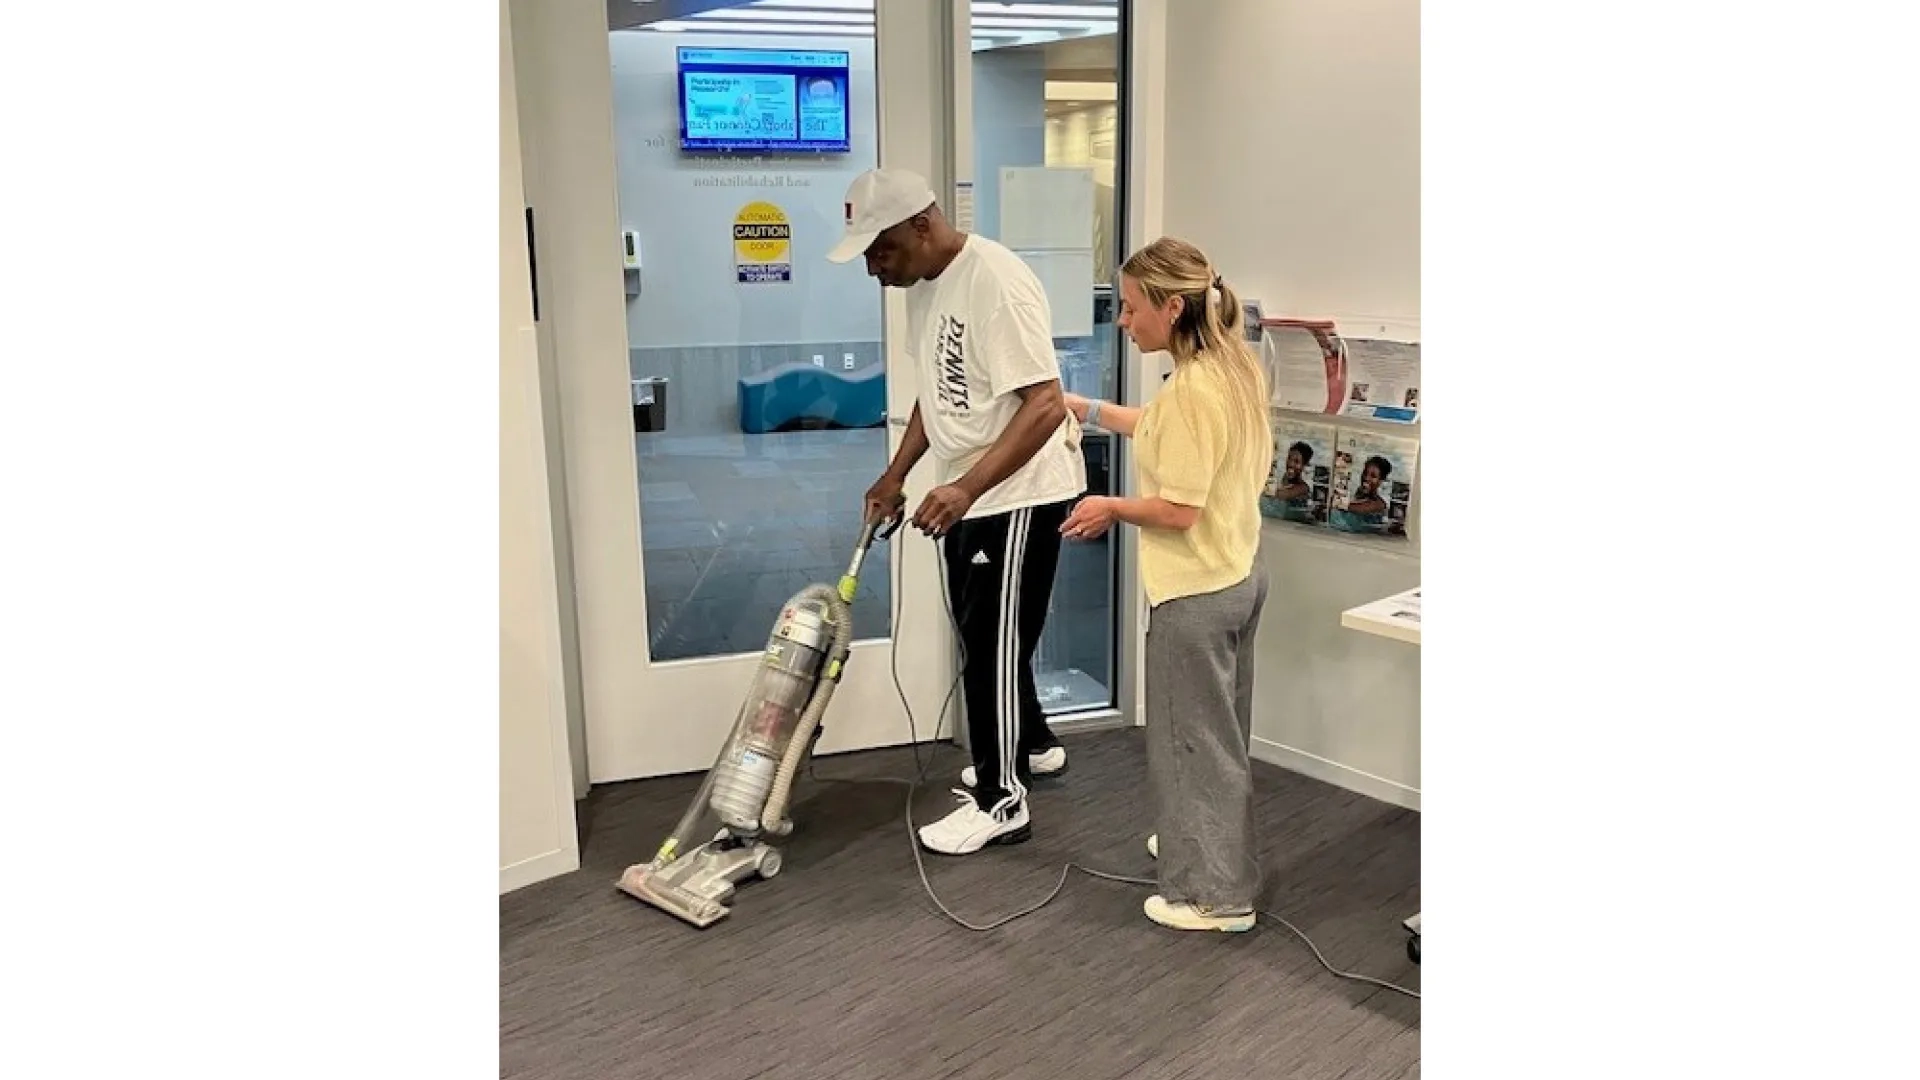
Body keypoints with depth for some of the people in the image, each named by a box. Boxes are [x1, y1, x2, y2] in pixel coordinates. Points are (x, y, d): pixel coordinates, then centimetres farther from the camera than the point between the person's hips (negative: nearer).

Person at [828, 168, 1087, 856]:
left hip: (1021, 493, -10)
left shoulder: (998, 284, -24)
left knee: (993, 642, -3)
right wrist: (896, 475, 15)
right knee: (982, 634, 19)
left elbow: (1045, 406, -28)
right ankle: (1032, 746, 39)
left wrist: (965, 488, -32)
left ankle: (1002, 802, 11)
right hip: (969, 495, 10)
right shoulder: (923, 286, 6)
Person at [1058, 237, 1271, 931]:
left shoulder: (1191, 388, -26)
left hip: (1197, 592, -10)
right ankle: (1204, 845, 42)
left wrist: (1111, 508, -10)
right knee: (1216, 728, 23)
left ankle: (1217, 895, 16)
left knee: (1195, 735, 4)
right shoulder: (1234, 367, 4)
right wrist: (1093, 411, 20)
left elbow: (1179, 510, -26)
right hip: (1239, 575, 10)